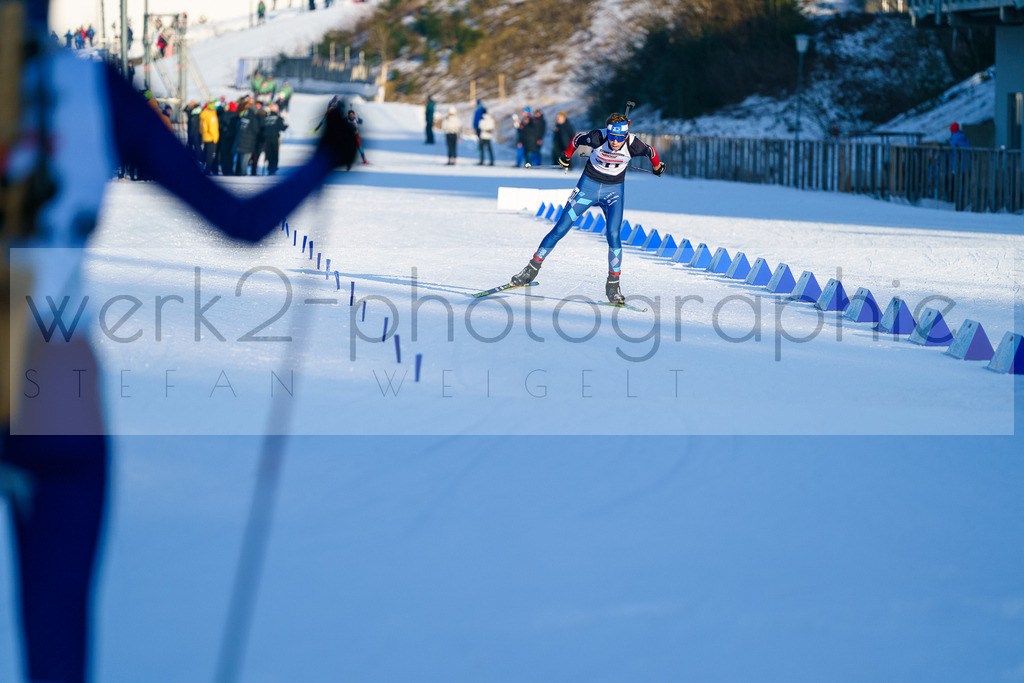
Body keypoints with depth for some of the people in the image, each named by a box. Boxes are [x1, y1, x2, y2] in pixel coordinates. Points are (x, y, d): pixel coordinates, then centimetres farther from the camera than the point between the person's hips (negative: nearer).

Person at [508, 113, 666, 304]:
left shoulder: (633, 145, -22)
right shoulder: (597, 138, -24)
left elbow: (651, 152, 0)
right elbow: (577, 139, -2)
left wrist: (657, 167, 20)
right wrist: (566, 156, 15)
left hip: (614, 190, 0)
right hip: (589, 185, 0)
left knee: (613, 236, -17)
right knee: (560, 229, -2)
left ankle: (613, 285, -6)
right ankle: (532, 268, 9)